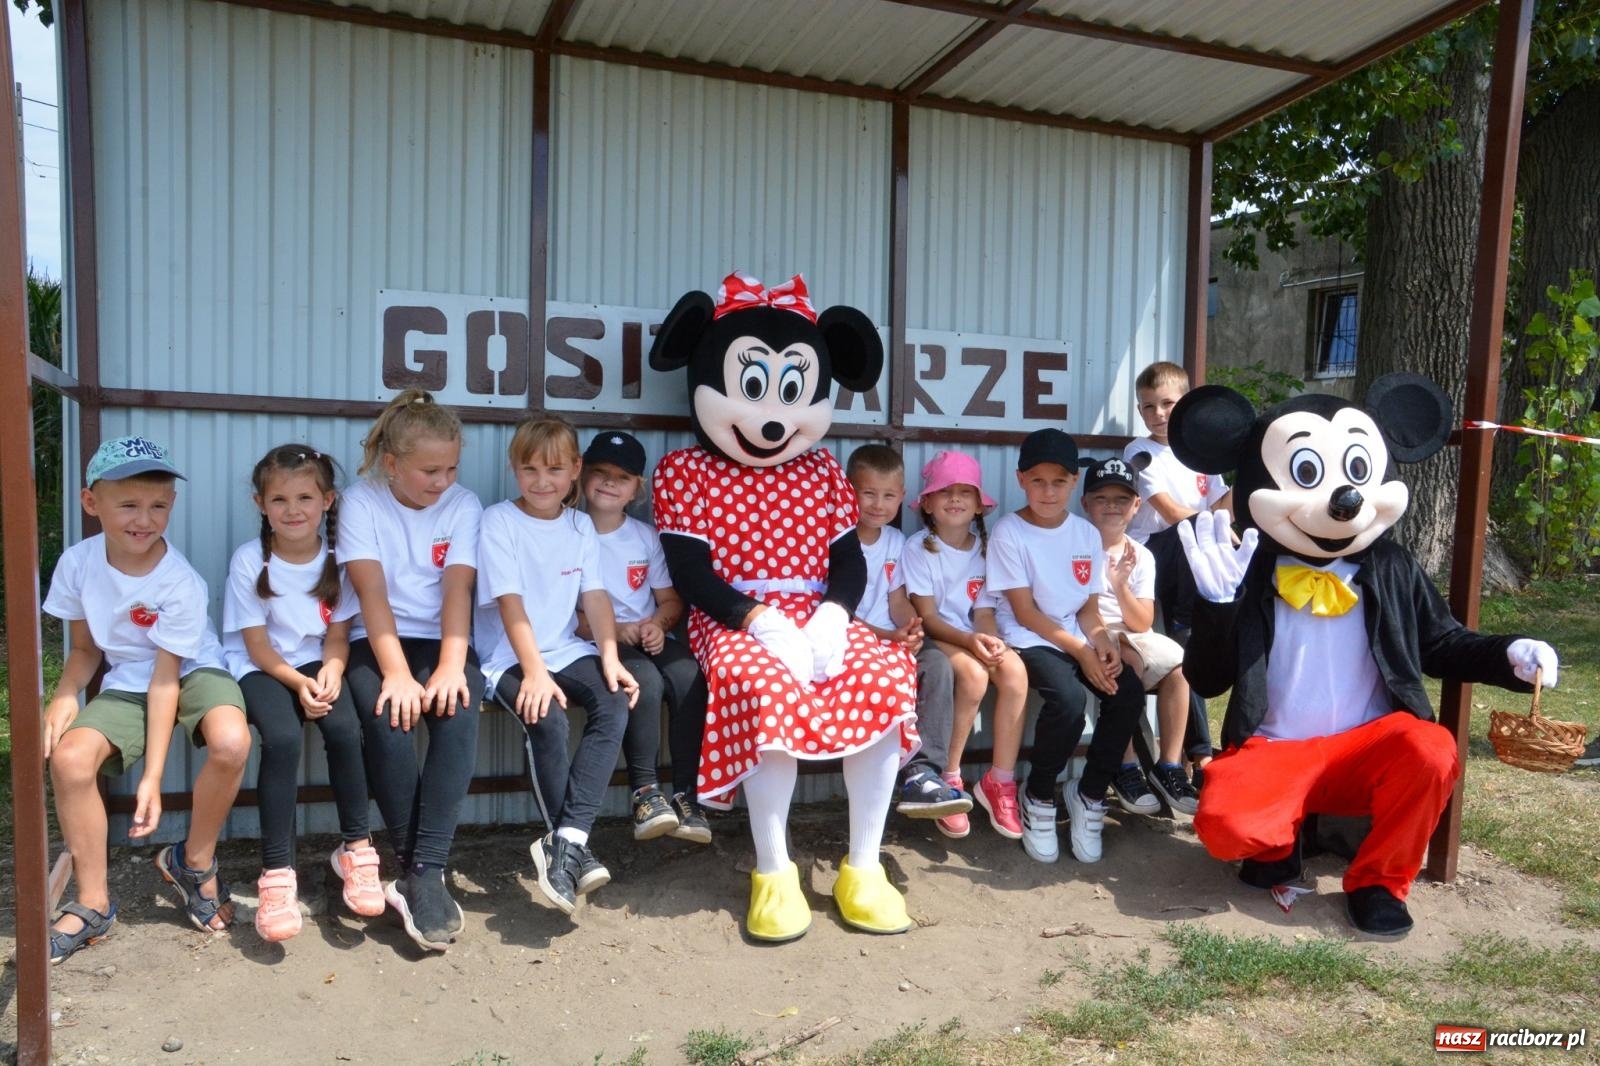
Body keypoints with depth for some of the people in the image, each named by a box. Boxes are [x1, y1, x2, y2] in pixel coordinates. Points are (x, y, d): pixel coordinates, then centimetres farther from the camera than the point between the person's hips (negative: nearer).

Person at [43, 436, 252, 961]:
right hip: (126, 681, 4)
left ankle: (194, 862, -4)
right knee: (70, 757, -23)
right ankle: (93, 903, -3)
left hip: (193, 671, -3)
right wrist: (64, 695, -19)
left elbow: (166, 679, -21)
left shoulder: (181, 582, -22)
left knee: (231, 742, -34)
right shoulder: (78, 563, -11)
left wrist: (152, 777, -23)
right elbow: (85, 648, 4)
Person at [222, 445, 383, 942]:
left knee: (344, 727, -28)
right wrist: (298, 682, -24)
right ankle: (277, 872, -24)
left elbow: (338, 633, 0)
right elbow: (257, 645, -9)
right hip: (259, 666, -2)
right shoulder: (249, 560, -10)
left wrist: (330, 671, -21)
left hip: (316, 661, 2)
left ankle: (356, 848, -11)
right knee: (282, 737, -31)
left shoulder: (337, 557, -3)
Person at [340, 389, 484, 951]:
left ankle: (423, 873, -27)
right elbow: (372, 592, -13)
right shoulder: (361, 501, -1)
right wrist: (397, 673, -26)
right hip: (376, 642, -1)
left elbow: (458, 589, -10)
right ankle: (419, 870, -16)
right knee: (389, 720, -31)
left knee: (458, 711, -30)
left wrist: (450, 666, -25)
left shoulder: (463, 505, 3)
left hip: (441, 641, 1)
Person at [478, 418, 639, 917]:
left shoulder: (581, 525, 9)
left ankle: (566, 839, -28)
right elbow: (510, 602, -14)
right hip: (509, 658, -4)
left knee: (614, 706, -24)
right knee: (548, 722, -31)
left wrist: (610, 656, -14)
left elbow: (595, 595, 1)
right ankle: (573, 846, -16)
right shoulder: (498, 521, -5)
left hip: (567, 650, 4)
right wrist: (534, 672, -24)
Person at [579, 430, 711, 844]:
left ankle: (685, 794, -19)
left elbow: (671, 599, 15)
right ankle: (645, 790, -19)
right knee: (646, 680, -34)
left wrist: (658, 623, -9)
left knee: (689, 676, -27)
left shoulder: (646, 536, 14)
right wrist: (611, 630, -20)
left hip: (648, 637, 4)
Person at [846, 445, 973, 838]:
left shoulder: (896, 541, 13)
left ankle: (926, 770, -28)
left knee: (937, 662, -24)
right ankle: (916, 774, -25)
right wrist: (887, 637, -25)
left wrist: (911, 629, -13)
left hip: (892, 640, 6)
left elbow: (897, 600, 11)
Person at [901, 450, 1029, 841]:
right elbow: (927, 617, -11)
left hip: (975, 637, 4)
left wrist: (989, 639, -22)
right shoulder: (919, 547, -5)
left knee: (1014, 669, -27)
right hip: (936, 638, -4)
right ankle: (949, 778, -16)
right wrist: (968, 640, -28)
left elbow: (984, 611, 2)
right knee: (973, 673, -33)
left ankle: (1000, 782, -16)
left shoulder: (985, 548, 8)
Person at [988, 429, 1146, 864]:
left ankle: (1089, 795, 0)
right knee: (1068, 698, -32)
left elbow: (1089, 607, 9)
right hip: (1028, 640, -5)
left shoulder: (1087, 534, 7)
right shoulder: (1009, 532, -7)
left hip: (1078, 638, 5)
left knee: (1128, 691, -21)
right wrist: (1081, 651, -16)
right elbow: (1026, 613, -10)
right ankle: (1039, 799, -6)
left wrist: (1103, 643, -12)